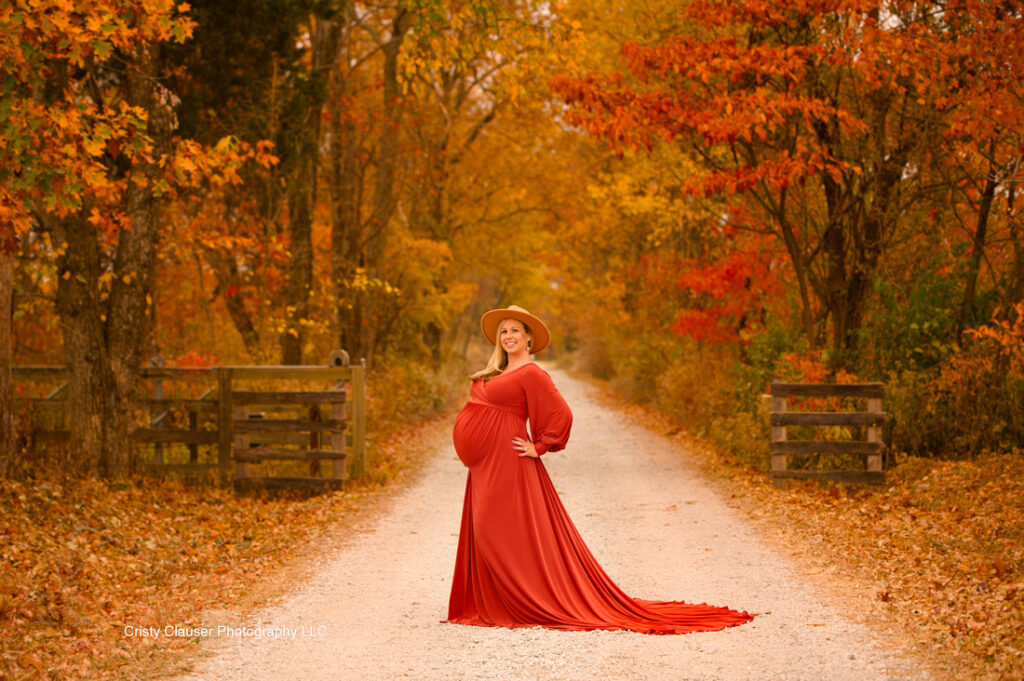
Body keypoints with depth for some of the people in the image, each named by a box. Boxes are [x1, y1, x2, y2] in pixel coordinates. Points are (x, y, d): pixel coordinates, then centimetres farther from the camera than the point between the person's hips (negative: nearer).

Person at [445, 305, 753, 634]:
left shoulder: (530, 374, -11)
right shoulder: (496, 372, 16)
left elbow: (561, 415, -17)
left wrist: (539, 448, -13)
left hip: (508, 462, -9)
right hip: (486, 467, 9)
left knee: (513, 536, -8)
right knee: (487, 533, 10)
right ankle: (494, 606, 16)